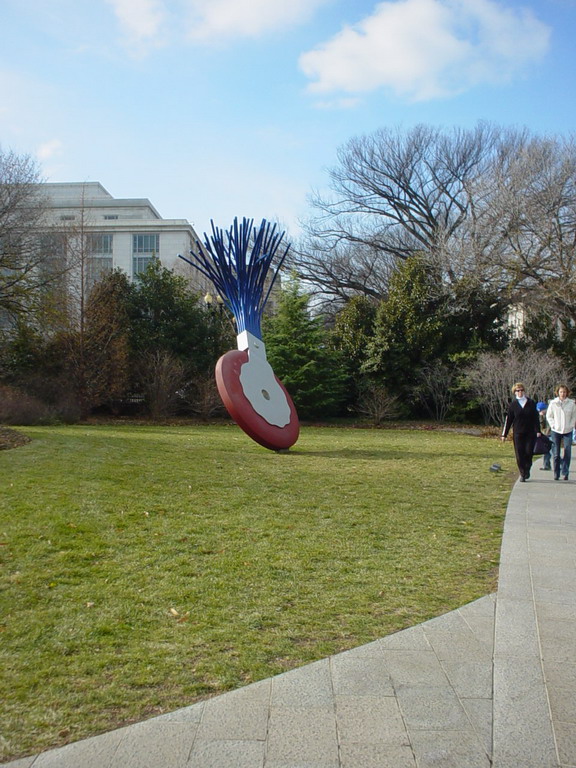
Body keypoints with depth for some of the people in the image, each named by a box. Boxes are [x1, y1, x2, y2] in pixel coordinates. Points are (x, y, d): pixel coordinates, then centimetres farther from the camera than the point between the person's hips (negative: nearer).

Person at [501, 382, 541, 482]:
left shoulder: (531, 403, 4)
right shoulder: (513, 405, 3)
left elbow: (536, 418, 5)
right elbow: (508, 420, 7)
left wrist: (538, 431, -2)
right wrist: (504, 434, 6)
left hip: (530, 433, 0)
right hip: (518, 433, 0)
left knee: (529, 452, -5)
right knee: (519, 455, -1)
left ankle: (527, 469, 21)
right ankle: (522, 474, 11)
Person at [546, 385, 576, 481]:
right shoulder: (553, 403, -2)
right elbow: (549, 416, 7)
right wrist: (553, 425, -4)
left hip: (568, 431, 0)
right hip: (556, 431, 0)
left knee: (567, 453, -7)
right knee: (556, 454, 4)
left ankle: (565, 472, 2)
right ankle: (556, 473, 12)